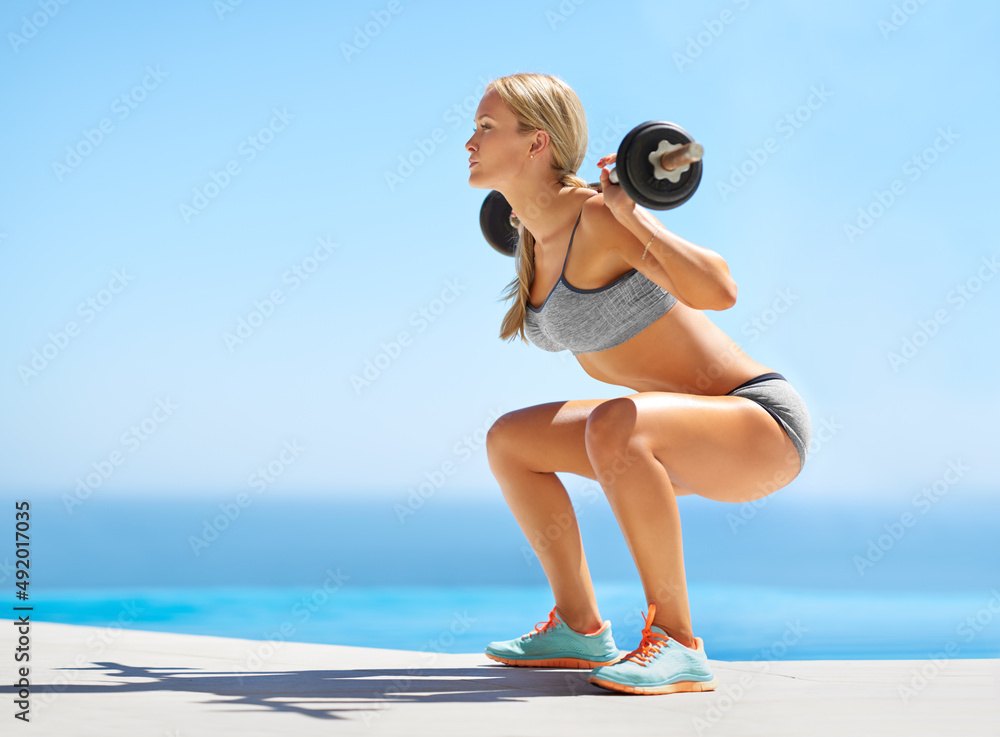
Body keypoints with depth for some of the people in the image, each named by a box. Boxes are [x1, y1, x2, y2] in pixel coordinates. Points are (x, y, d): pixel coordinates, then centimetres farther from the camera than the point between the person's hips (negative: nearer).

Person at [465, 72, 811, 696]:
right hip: (699, 440, 9)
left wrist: (630, 215, -36)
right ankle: (582, 630, 17)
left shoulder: (600, 216, -21)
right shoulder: (538, 238, 5)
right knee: (508, 440, 11)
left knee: (613, 426, -37)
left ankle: (677, 644, -25)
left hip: (763, 424, -9)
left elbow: (718, 291, -35)